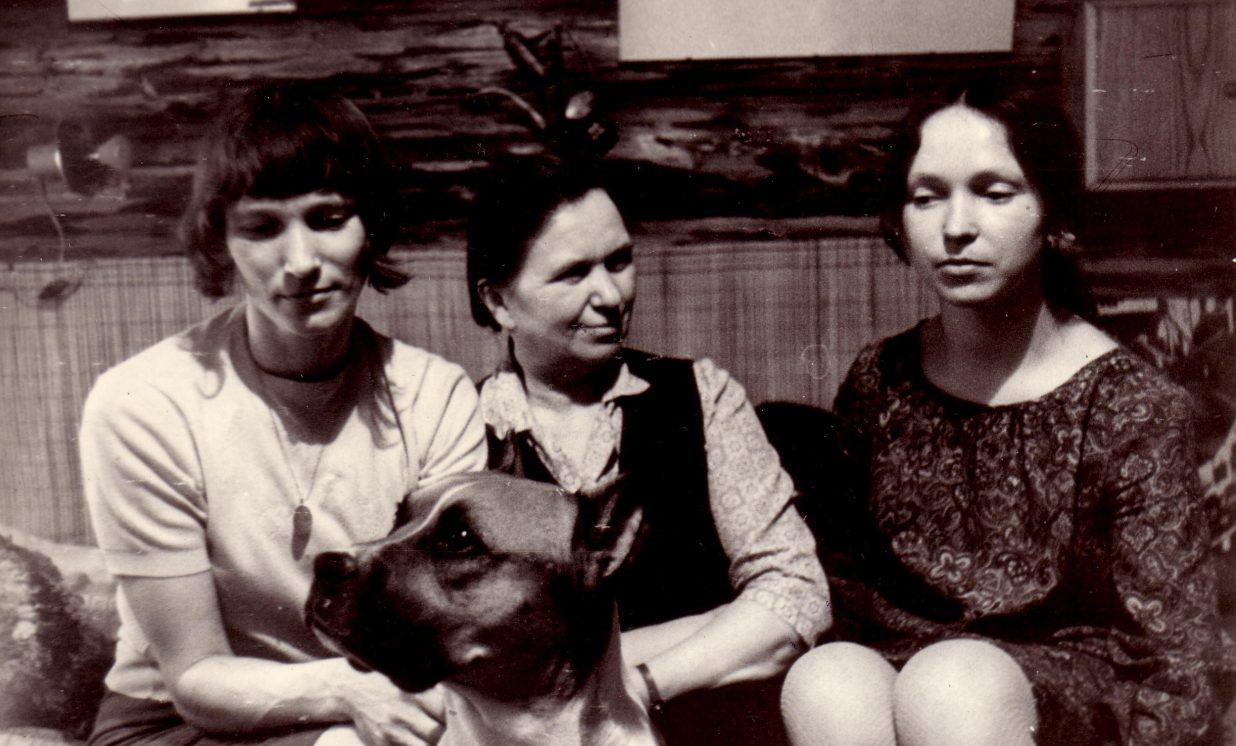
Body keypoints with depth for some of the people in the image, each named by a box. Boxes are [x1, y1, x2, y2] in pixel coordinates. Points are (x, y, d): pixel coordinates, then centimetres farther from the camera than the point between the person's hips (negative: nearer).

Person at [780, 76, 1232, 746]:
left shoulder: (1131, 408, -6)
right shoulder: (879, 383, 4)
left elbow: (1175, 655, -6)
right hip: (892, 672, 3)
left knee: (950, 681, -35)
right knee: (825, 680, -32)